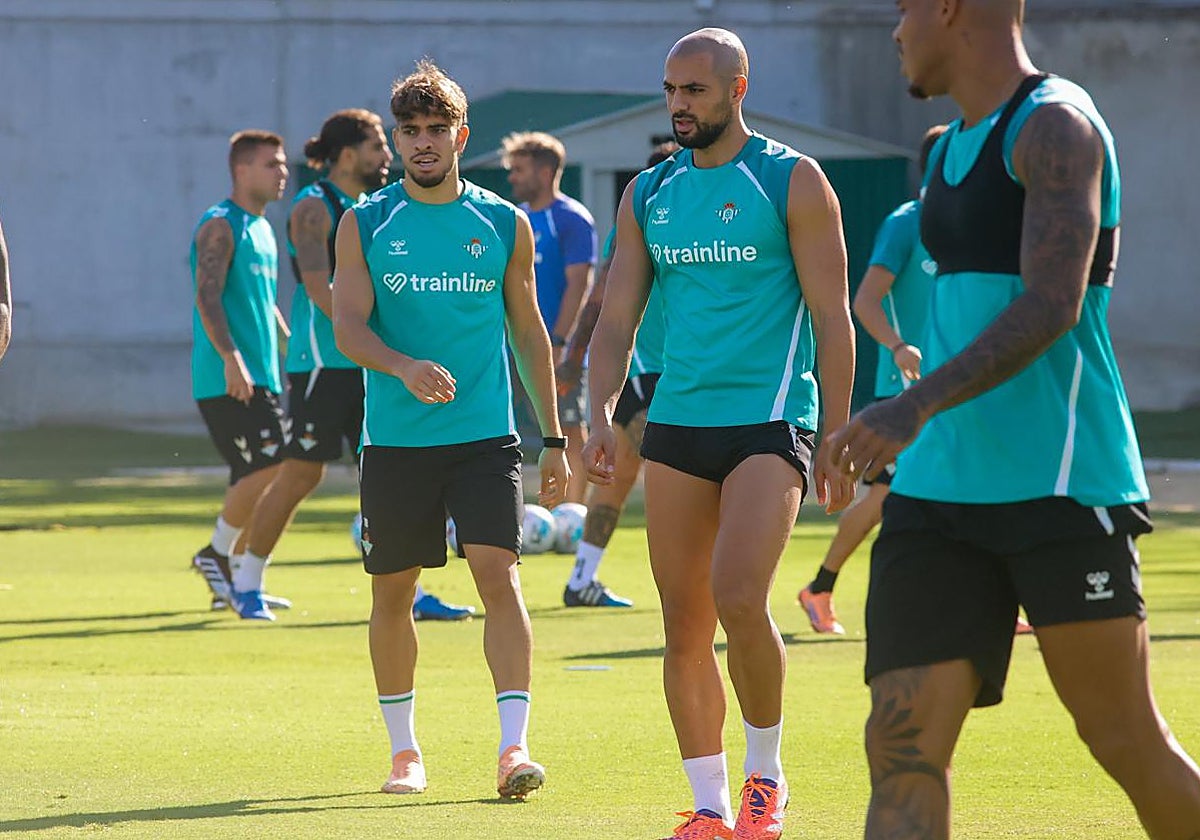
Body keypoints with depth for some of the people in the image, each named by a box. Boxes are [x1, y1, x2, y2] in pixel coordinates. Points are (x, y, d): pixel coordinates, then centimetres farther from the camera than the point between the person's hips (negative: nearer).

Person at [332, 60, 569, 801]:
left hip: (485, 438, -1)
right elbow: (349, 326, -6)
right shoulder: (365, 225, 3)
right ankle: (404, 750, 21)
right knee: (393, 592, 6)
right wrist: (406, 368, -27)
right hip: (395, 440, 1)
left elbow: (529, 330, 13)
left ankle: (515, 746, -19)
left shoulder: (504, 225, 6)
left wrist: (554, 438, 11)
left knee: (499, 575, -15)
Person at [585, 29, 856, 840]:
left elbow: (832, 316, -3)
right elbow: (618, 315, 12)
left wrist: (837, 438, -7)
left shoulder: (792, 182, -3)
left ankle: (766, 775, 1)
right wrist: (602, 416, -3)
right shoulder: (649, 193, 11)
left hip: (769, 422, -5)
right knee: (684, 626, 3)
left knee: (739, 600, -20)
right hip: (677, 424, 5)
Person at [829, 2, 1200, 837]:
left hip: (1060, 487, -8)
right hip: (938, 487, 8)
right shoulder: (952, 151, 18)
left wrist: (917, 404, -31)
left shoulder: (1056, 126, -10)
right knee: (903, 745, -5)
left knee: (1128, 744, 0)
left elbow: (1051, 307, -22)